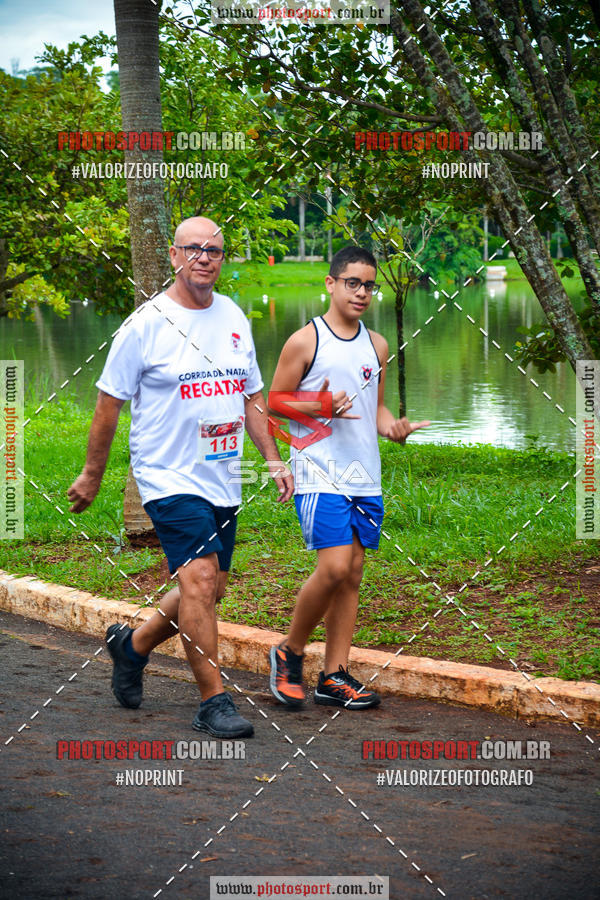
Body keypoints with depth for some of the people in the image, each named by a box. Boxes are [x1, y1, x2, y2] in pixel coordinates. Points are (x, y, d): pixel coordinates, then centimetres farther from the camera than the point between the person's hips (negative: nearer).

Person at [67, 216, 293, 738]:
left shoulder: (234, 318, 10)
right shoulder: (146, 324, -9)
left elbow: (251, 396, 18)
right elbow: (109, 404, -3)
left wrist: (272, 459, 10)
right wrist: (92, 474, 1)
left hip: (222, 480, 7)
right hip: (169, 476, -7)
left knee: (208, 591, 11)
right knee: (199, 578, -17)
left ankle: (132, 646, 34)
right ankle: (214, 702, -11)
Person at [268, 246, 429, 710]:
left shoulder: (377, 345, 13)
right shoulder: (305, 341, -4)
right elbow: (275, 401, 0)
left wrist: (393, 426, 1)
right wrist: (318, 407, -16)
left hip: (366, 477, 6)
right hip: (320, 475, -6)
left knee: (352, 573, 5)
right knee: (334, 567, -16)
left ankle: (334, 676, 11)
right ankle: (290, 652, 5)